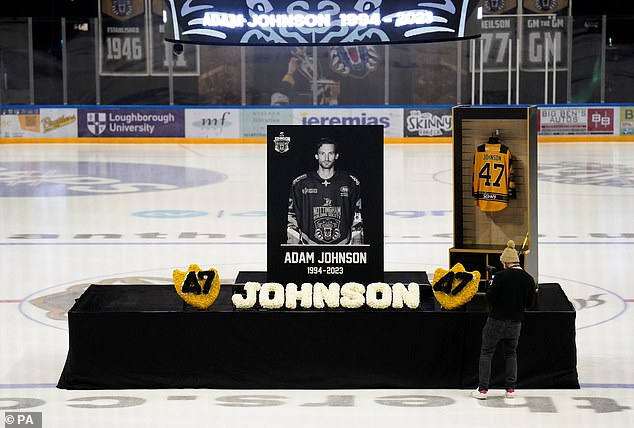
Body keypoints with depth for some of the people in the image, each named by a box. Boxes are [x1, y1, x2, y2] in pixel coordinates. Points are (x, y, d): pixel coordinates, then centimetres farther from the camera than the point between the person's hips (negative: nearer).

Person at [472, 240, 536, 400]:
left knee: (486, 353, 7)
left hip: (496, 321, -4)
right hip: (515, 323, 4)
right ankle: (510, 388, 15)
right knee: (511, 354, 20)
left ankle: (482, 389, 3)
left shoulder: (501, 276, -17)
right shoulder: (529, 279, -2)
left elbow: (490, 298, -16)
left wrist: (491, 287, 3)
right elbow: (529, 303, 6)